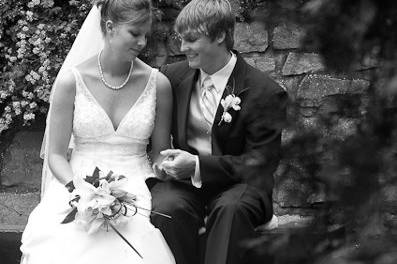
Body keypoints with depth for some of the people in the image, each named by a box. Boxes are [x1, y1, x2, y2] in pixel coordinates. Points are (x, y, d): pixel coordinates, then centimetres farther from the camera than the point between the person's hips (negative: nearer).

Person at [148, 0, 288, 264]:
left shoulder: (266, 93, -7)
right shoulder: (173, 75, 7)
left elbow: (260, 163, -9)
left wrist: (198, 165, -18)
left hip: (236, 185, -3)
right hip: (182, 182, 3)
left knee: (232, 209, -37)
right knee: (167, 206, -31)